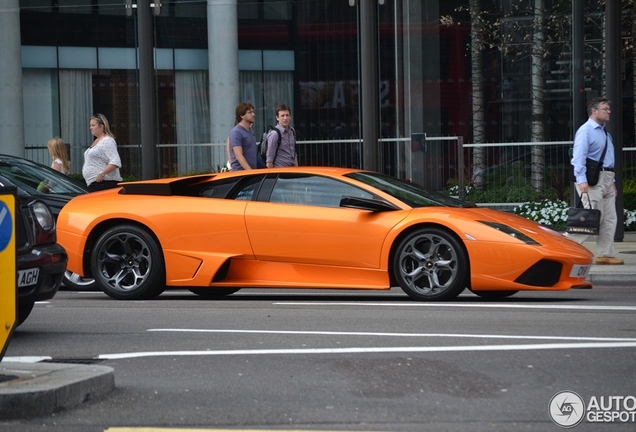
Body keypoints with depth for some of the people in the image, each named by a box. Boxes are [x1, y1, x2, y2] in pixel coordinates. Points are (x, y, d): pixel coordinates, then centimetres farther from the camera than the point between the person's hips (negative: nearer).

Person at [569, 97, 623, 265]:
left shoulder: (605, 133, 20)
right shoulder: (585, 131, -9)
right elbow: (579, 157, -17)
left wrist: (612, 181, 20)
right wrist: (581, 180, -26)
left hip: (606, 179, 9)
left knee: (610, 219, 5)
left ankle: (605, 254, 8)